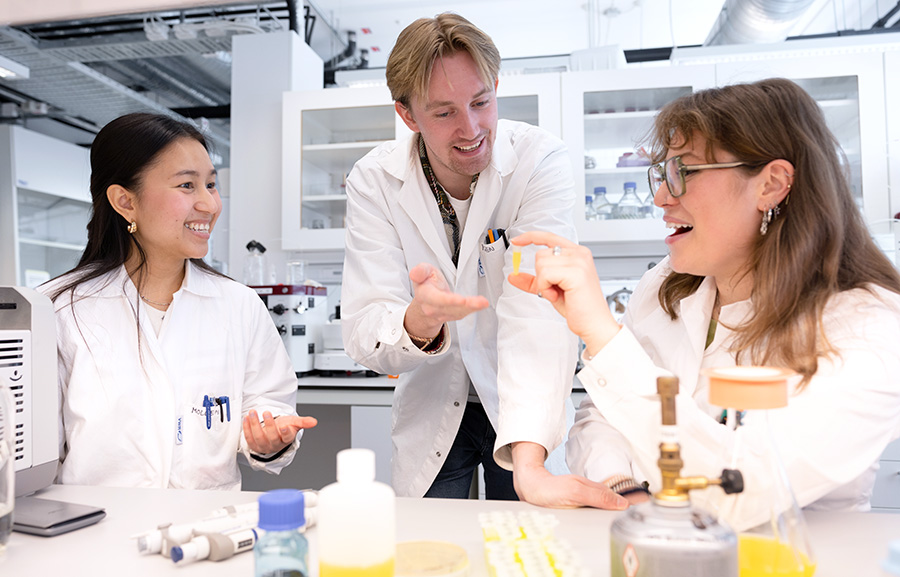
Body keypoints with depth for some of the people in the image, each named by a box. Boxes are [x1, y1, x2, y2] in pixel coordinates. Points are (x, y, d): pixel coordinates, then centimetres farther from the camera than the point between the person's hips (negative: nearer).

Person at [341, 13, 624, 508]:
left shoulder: (540, 161, -19)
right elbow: (361, 334, -20)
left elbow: (539, 312, -31)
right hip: (431, 412, 2)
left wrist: (528, 461, -42)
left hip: (524, 411, -1)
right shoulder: (374, 180, -13)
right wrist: (418, 322, -44)